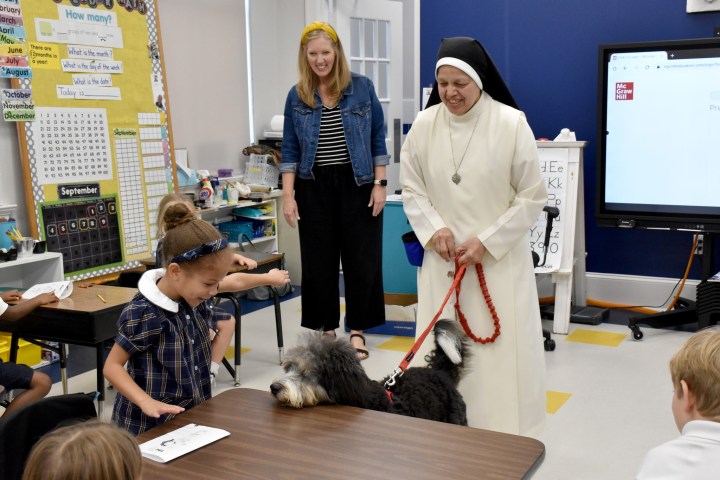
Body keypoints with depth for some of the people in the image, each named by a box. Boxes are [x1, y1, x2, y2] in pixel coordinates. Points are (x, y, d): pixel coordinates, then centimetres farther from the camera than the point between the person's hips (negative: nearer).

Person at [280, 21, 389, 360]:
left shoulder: (361, 87, 0)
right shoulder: (297, 96, 3)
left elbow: (378, 139, 2)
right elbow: (290, 150, 4)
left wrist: (379, 184, -4)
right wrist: (288, 195, -4)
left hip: (356, 184, -1)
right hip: (314, 188, 1)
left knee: (361, 258, 3)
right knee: (318, 261, 7)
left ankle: (357, 329, 17)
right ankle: (325, 328, 22)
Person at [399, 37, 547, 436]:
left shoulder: (511, 123, -10)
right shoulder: (423, 125, -2)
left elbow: (532, 197, -6)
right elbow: (411, 188, 8)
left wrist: (486, 242, -11)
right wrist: (434, 229, -9)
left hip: (500, 258, -2)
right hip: (442, 258, 3)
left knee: (501, 352, 1)